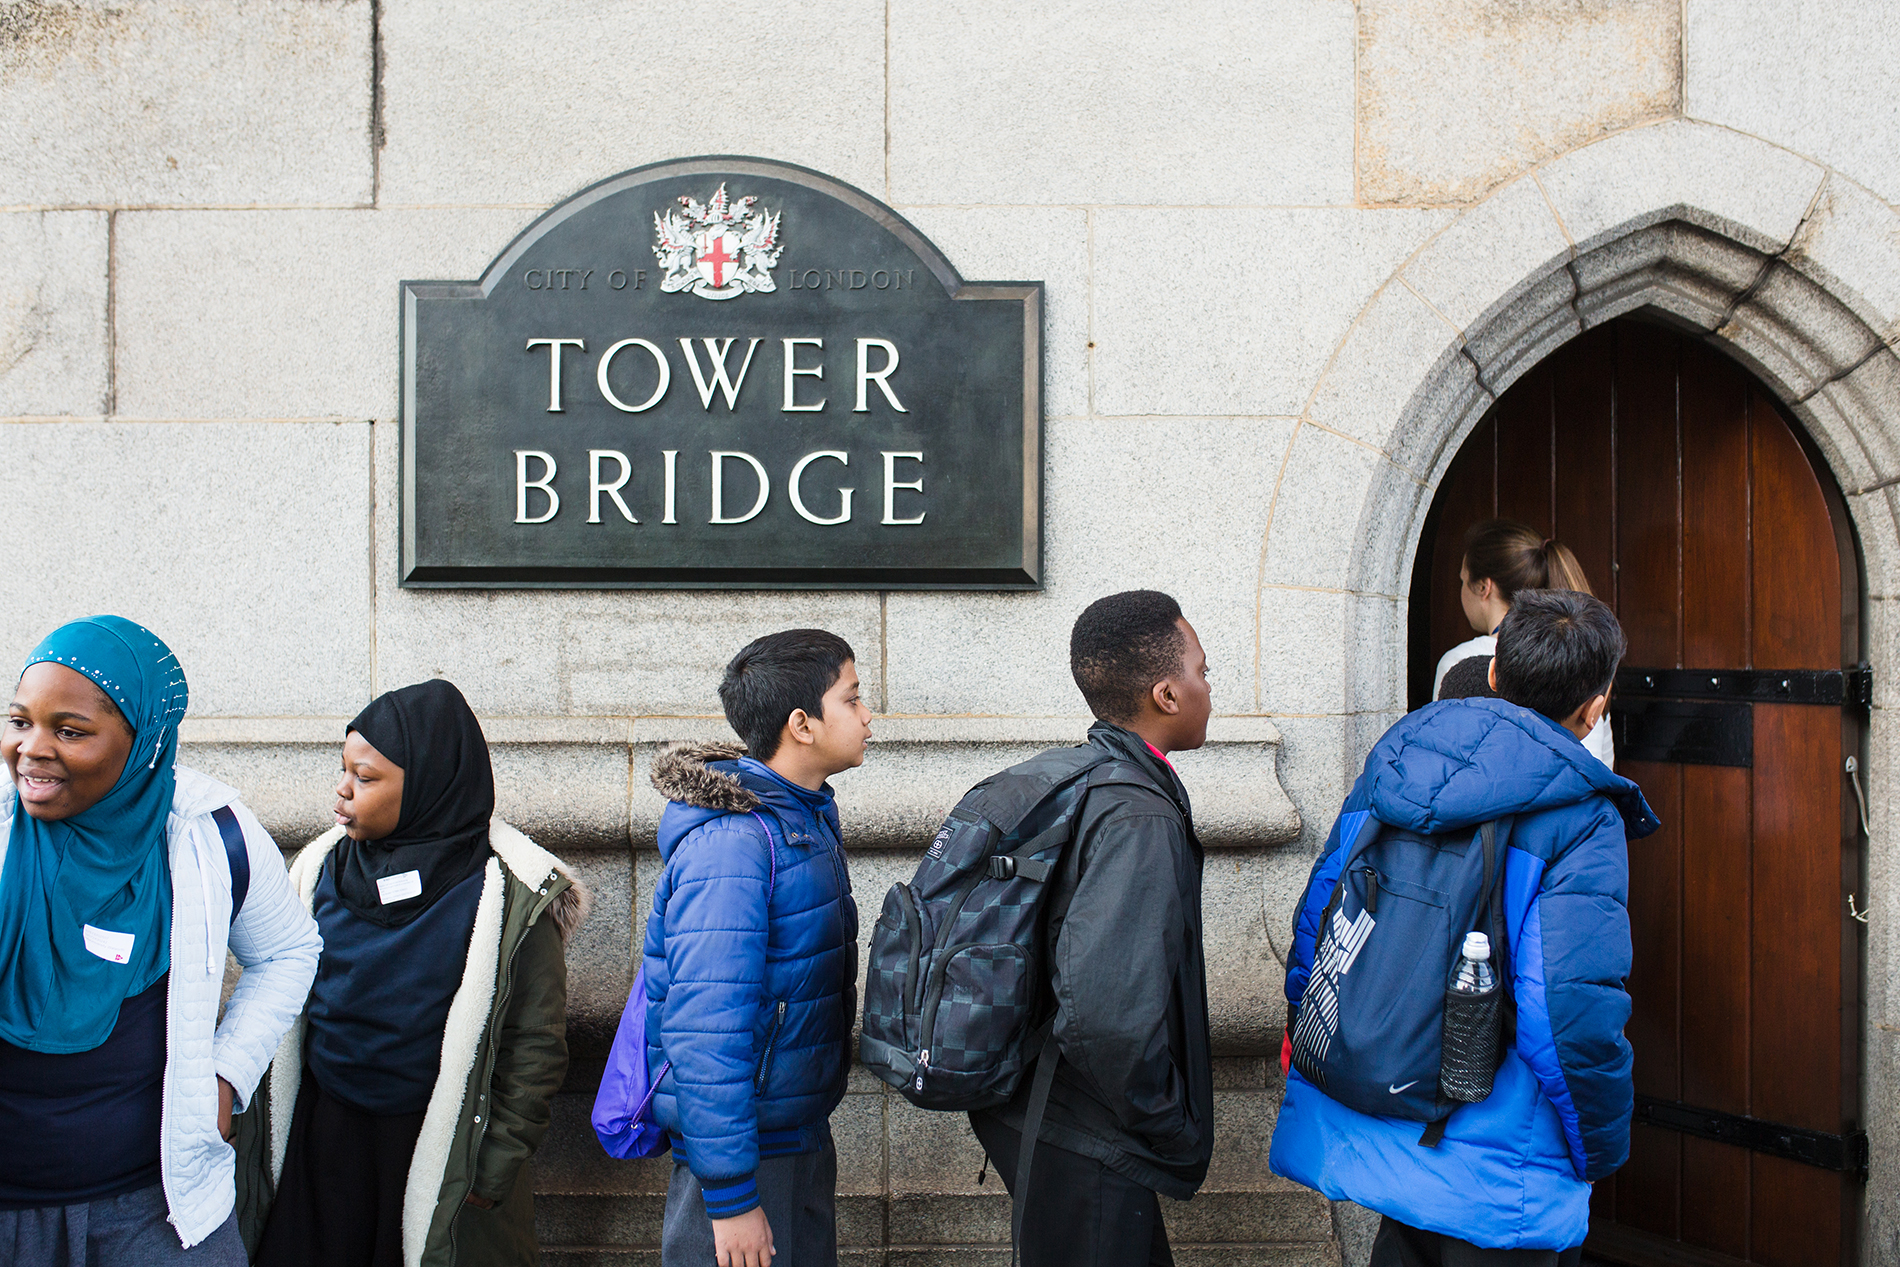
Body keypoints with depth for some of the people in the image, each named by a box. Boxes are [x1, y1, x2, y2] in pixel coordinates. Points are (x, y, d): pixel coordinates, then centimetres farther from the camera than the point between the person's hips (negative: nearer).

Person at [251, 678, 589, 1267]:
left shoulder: (508, 896, -15)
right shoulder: (322, 866, 1)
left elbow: (535, 1044, -12)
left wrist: (496, 1167, -11)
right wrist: (274, 1127, 9)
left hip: (442, 1152, -4)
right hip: (323, 1140, 5)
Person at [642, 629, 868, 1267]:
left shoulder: (806, 818, 7)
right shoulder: (732, 843, -24)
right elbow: (703, 1033, -26)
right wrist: (731, 1197, -23)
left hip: (803, 1135, 9)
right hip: (750, 1154, -9)